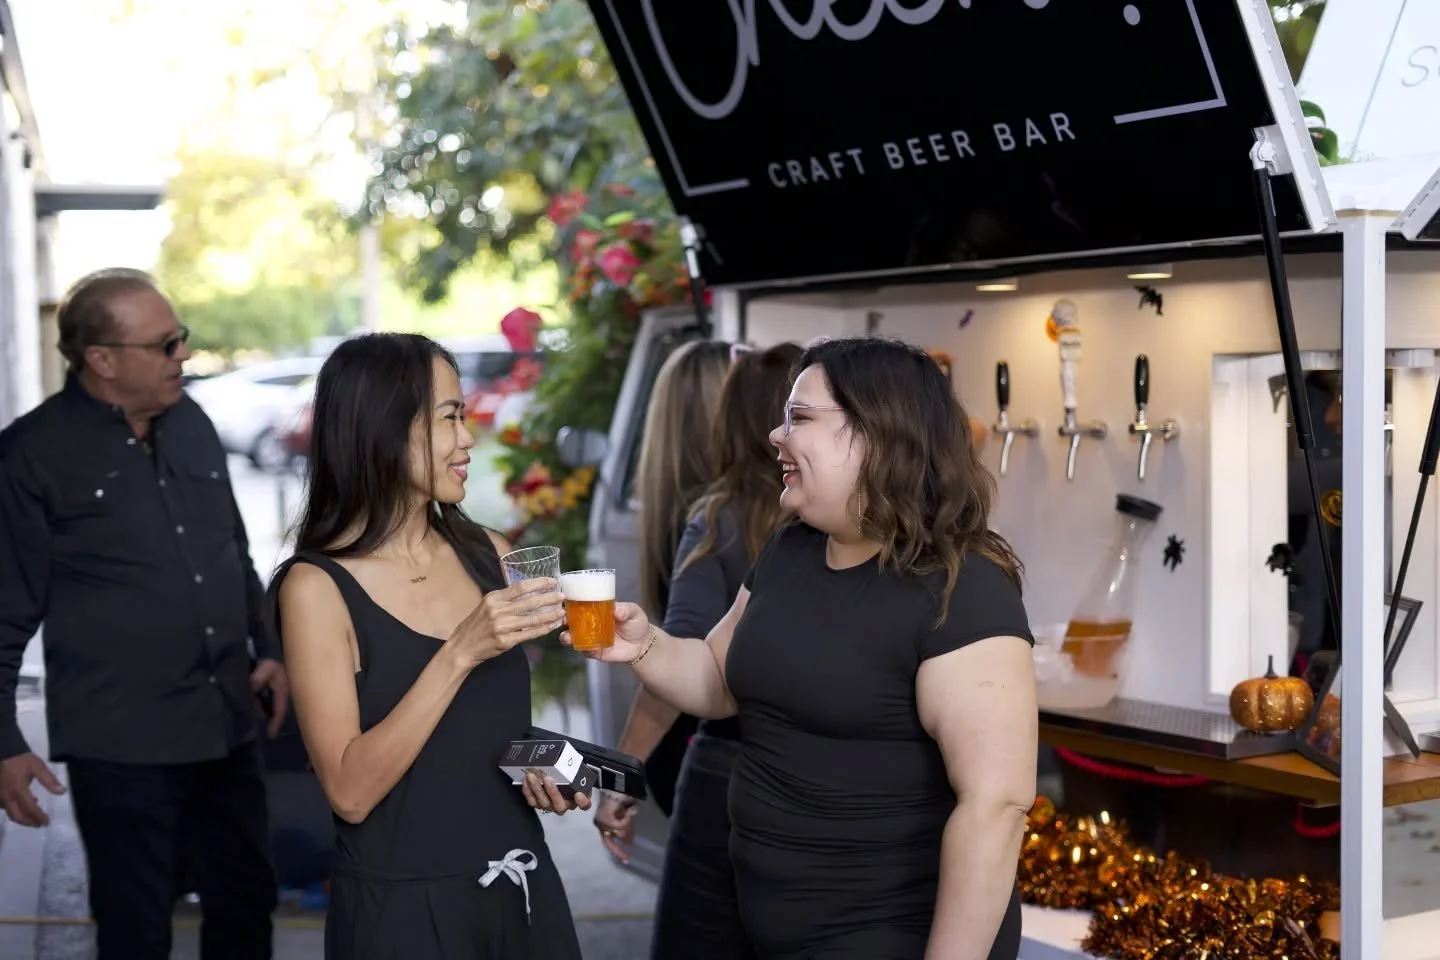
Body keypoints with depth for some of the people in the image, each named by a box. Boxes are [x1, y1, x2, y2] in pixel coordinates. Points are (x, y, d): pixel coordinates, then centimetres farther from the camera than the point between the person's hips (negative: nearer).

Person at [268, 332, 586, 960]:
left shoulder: (487, 554, 1)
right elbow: (350, 790, -19)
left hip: (522, 888, 5)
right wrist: (459, 653, -25)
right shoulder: (318, 587, -13)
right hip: (401, 909, -5)